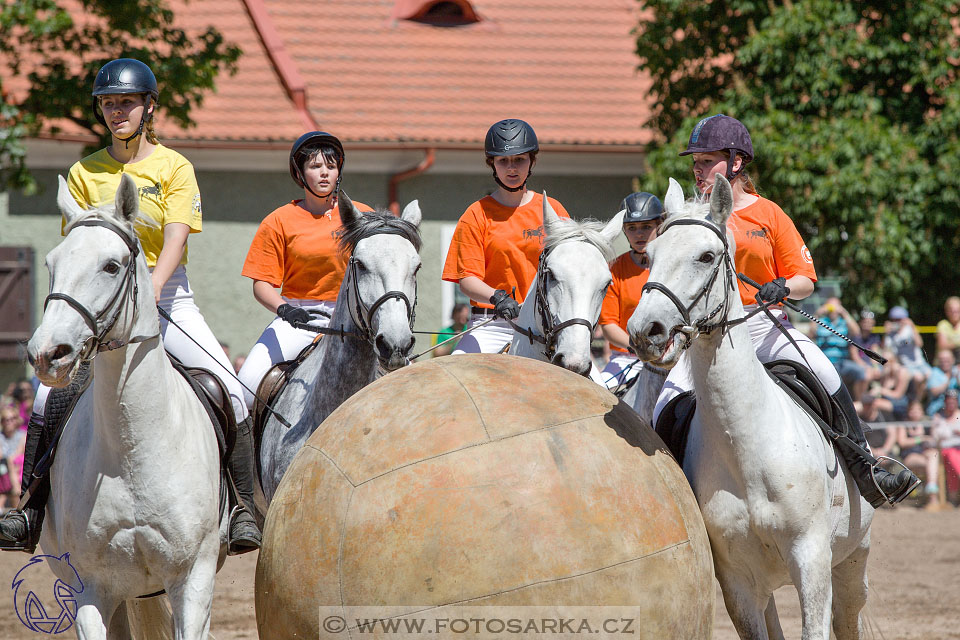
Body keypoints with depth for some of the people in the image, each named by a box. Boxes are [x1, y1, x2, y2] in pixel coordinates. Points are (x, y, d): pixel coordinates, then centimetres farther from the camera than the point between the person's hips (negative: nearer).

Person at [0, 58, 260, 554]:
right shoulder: (83, 174, 7)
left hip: (167, 298, -1)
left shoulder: (174, 168, 2)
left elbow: (174, 243, -10)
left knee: (230, 391, -19)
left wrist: (146, 294, -27)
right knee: (49, 396, -15)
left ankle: (244, 509, -11)